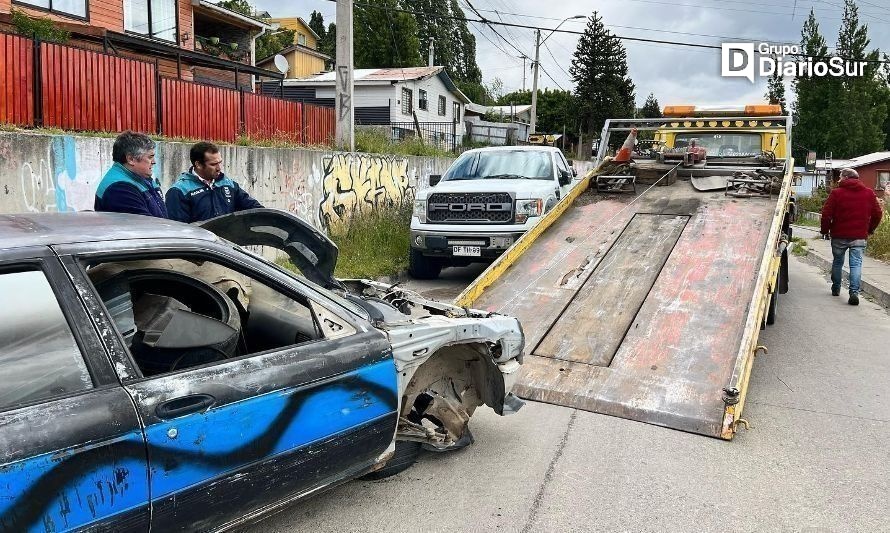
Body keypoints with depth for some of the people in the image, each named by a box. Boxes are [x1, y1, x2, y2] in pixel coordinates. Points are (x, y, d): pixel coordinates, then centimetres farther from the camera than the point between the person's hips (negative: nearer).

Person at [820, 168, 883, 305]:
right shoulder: (869, 193, 5)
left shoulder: (836, 192, -6)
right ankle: (854, 292, -15)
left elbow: (826, 214, -9)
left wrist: (825, 230, 4)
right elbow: (877, 214, 8)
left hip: (839, 235, -1)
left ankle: (836, 288, 29)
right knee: (856, 263, -1)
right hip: (859, 237, 1)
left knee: (838, 262, 16)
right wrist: (869, 230, 20)